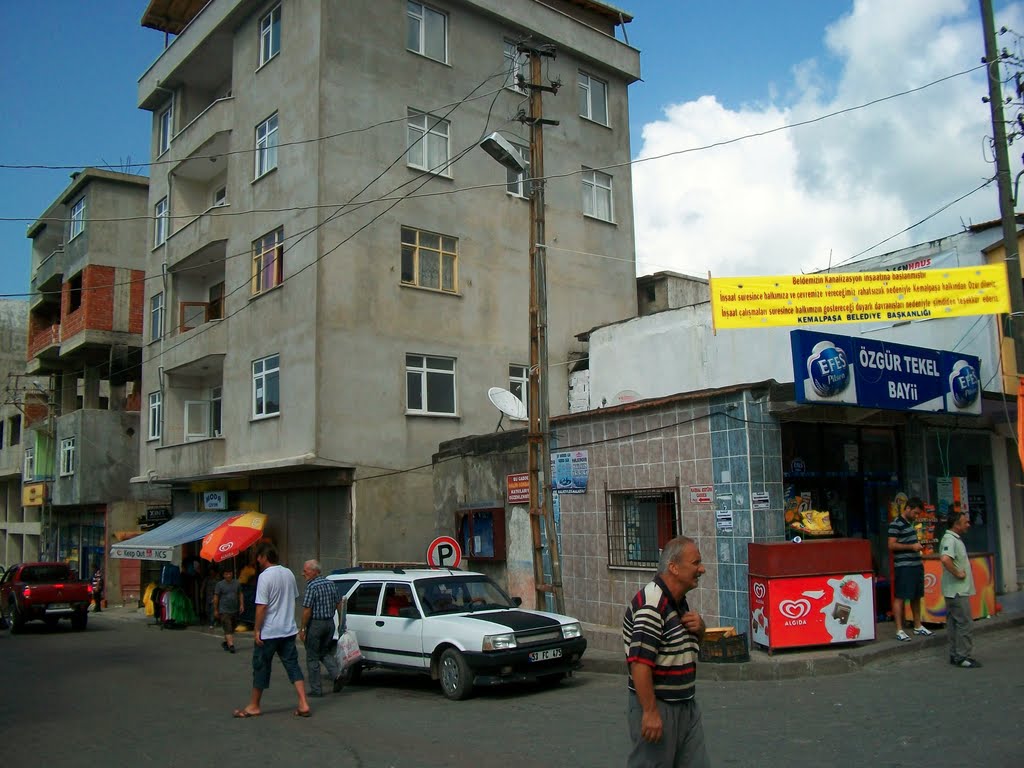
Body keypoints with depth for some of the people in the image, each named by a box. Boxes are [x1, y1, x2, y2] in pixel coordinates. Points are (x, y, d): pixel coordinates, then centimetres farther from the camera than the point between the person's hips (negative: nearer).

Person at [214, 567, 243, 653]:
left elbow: (240, 594, 14)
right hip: (224, 611, -5)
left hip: (235, 610, 5)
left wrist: (241, 605, 2)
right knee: (228, 630, -13)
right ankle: (231, 645, -18)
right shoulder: (220, 584, -5)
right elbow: (216, 598, -3)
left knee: (231, 629, 14)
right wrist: (215, 610, -3)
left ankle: (225, 643, 32)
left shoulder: (237, 584, 7)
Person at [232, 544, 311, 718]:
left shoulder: (265, 576, -17)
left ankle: (254, 706, 21)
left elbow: (261, 606, -19)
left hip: (269, 632, -6)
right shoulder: (289, 573, 6)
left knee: (261, 668, 8)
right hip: (289, 630, 6)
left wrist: (257, 630, -12)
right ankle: (303, 704, -2)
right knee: (292, 666, 7)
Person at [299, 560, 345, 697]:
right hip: (330, 623, 7)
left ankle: (316, 689, 9)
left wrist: (302, 629, -12)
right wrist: (341, 622, 19)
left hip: (315, 624, -7)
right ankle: (337, 675, 2)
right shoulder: (330, 584, 7)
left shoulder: (311, 586, -16)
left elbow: (307, 610, -19)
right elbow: (339, 604, 11)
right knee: (325, 652, 21)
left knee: (312, 658, 5)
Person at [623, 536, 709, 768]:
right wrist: (650, 712, -25)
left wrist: (699, 627, 2)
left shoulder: (680, 601, 10)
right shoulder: (651, 605, -22)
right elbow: (640, 663, -27)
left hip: (687, 705, 9)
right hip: (658, 708, -9)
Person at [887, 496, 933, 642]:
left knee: (917, 596, 15)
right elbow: (892, 545, -17)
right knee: (899, 597, -6)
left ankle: (918, 626, 27)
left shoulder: (910, 522, 16)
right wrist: (912, 546, -17)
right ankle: (899, 630, -4)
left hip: (916, 564, 9)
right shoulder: (896, 524, -12)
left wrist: (918, 546, 14)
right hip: (903, 566, -9)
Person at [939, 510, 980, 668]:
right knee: (964, 623, -6)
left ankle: (955, 655, 18)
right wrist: (957, 573, -24)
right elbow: (945, 559, -37)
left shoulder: (955, 539, 15)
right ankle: (962, 656, -1)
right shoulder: (949, 539, -19)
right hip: (957, 590, -10)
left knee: (954, 622, 12)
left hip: (957, 589, 10)